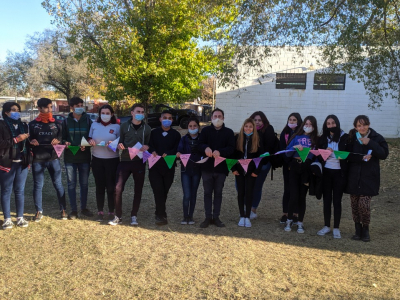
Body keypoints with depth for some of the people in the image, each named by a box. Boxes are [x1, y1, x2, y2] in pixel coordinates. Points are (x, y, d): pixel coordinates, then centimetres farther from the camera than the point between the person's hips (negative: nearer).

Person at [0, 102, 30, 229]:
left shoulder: (23, 125, 12)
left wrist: (28, 160, 4)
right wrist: (16, 139, -18)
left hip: (22, 163, 4)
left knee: (20, 191, 9)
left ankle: (20, 217, 18)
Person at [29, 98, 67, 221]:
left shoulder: (57, 123, 10)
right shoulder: (32, 124, 8)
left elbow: (62, 138, 9)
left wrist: (58, 141, -12)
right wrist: (31, 142, -13)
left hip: (53, 158, 0)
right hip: (37, 159, 0)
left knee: (58, 184, 2)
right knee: (38, 185, 5)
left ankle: (63, 210, 12)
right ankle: (39, 211, 18)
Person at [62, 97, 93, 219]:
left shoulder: (88, 120, 5)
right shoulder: (66, 121, 5)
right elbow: (62, 137, 7)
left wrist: (86, 145, -14)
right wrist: (65, 142, -15)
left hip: (85, 157, 0)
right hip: (70, 157, 0)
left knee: (84, 184, 8)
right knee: (71, 184, 3)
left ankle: (84, 208, 21)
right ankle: (74, 210, 11)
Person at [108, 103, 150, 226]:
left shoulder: (147, 128, 5)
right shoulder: (124, 126, 4)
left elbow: (149, 145, 10)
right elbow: (120, 142, 10)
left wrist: (146, 147, -12)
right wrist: (120, 145, -12)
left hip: (139, 162, 1)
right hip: (125, 161, 0)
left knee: (138, 190, 7)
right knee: (118, 188, -7)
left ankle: (134, 216, 21)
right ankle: (118, 216, 10)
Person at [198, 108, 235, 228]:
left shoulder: (229, 132, 3)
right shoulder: (206, 130, 5)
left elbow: (231, 148, -7)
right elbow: (200, 144, -5)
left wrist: (219, 152, -26)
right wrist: (206, 148, -29)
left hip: (221, 167, 0)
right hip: (207, 166, 0)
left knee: (218, 192, 8)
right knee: (207, 192, 6)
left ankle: (216, 217, 17)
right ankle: (208, 217, 14)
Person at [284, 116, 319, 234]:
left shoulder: (315, 139, 8)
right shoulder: (296, 137, 7)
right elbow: (287, 153, 1)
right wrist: (294, 148, -18)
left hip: (307, 169, 1)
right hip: (295, 167, -1)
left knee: (302, 196, 6)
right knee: (294, 195, -5)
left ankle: (300, 223, 17)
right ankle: (289, 220, 14)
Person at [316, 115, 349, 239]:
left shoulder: (345, 138, -2)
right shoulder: (322, 139, 5)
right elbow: (318, 155, 4)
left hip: (339, 172, -2)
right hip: (326, 172, 2)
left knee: (337, 200, 3)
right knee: (326, 199, 8)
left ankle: (336, 228, 12)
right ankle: (327, 226, 19)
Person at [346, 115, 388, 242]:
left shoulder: (377, 138, 0)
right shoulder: (351, 137, 3)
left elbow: (384, 154, -10)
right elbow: (347, 155, -4)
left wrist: (370, 143, -17)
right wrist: (361, 157, -18)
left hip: (369, 177, -2)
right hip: (354, 177, 2)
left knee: (364, 204, -9)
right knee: (355, 204, 6)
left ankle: (365, 230, 13)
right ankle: (358, 229, 22)